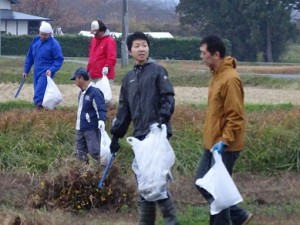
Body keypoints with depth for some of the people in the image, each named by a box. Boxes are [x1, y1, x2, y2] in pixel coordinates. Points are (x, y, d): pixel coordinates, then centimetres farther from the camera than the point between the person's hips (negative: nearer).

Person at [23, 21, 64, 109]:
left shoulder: (54, 44, -11)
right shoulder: (35, 40, 7)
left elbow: (59, 59, -10)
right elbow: (30, 56, 15)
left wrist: (51, 70, -23)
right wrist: (26, 70, 17)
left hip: (46, 72, -7)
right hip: (37, 71, 7)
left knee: (39, 93, -20)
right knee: (37, 91, 9)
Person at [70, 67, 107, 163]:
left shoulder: (95, 92, -15)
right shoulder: (82, 92, 12)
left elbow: (101, 109, -17)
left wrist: (101, 120, -34)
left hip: (92, 130, -9)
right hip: (80, 129, 9)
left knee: (95, 152, -15)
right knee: (80, 154, 11)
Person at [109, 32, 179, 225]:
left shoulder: (157, 71, 0)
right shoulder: (129, 78, 19)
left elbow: (168, 97, -8)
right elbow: (124, 109, 22)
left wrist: (163, 118, -24)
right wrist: (116, 134, 18)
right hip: (139, 135, 7)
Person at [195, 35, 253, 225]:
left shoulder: (230, 79, -20)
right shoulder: (217, 75, 10)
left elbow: (235, 116, -21)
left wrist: (224, 141, -26)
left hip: (225, 147, -10)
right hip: (213, 144, 10)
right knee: (202, 183, 14)